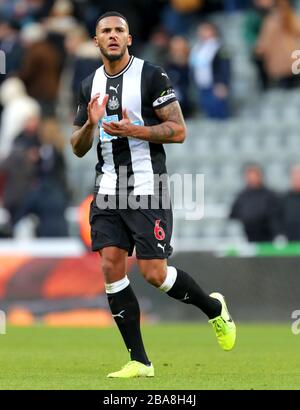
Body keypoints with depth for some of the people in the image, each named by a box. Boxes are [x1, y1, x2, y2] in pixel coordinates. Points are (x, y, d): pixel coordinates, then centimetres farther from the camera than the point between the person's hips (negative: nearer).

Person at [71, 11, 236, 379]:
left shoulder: (151, 76, -4)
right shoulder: (90, 86, 12)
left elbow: (178, 130, -7)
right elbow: (77, 148, 14)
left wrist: (133, 130, -19)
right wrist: (90, 125, -7)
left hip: (147, 189, -5)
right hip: (108, 190, 5)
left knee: (154, 274, -8)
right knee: (111, 266, -6)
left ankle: (214, 308, 21)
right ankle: (139, 362, 1)